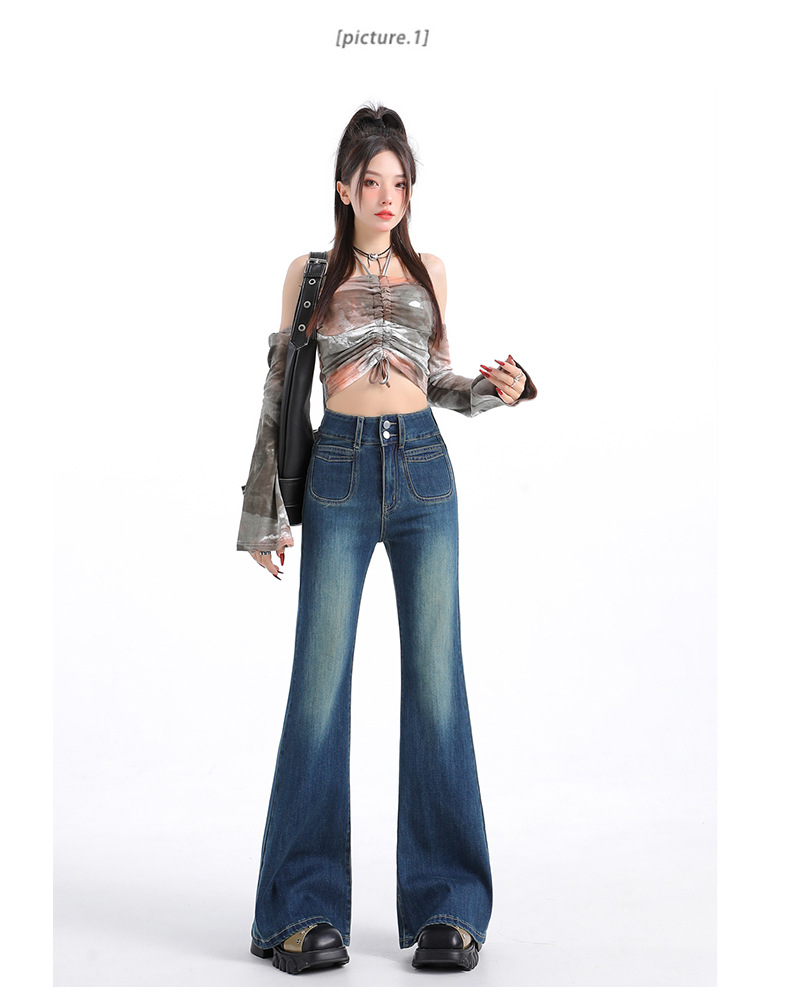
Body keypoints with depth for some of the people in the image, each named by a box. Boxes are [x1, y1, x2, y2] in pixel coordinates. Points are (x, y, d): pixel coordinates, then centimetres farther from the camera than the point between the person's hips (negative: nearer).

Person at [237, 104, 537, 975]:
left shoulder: (427, 271, 15)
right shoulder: (311, 271, 10)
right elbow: (279, 389, 9)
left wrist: (500, 388, -1)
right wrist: (264, 511, 5)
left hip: (423, 467, 2)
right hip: (340, 471, -1)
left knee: (434, 679, -2)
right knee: (320, 682, -4)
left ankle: (447, 904, 6)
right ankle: (306, 910, 6)